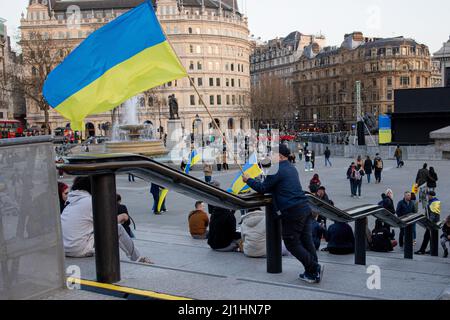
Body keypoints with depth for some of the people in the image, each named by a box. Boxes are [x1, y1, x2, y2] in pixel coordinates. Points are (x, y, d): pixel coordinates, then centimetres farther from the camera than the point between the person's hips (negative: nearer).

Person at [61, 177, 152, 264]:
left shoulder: (71, 201, 11)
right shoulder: (89, 202, -12)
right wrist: (122, 217, 14)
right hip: (80, 250, -8)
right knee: (118, 228, 1)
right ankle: (138, 259, 16)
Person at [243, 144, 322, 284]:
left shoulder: (278, 170, -11)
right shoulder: (292, 168, 18)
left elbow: (262, 188, -7)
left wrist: (248, 180, 8)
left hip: (292, 212, -9)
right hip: (305, 208, 9)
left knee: (292, 243, 3)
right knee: (306, 240, 11)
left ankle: (314, 268, 1)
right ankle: (313, 272, 14)